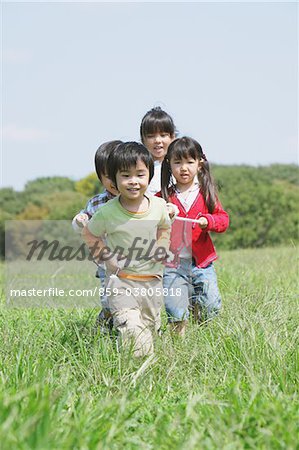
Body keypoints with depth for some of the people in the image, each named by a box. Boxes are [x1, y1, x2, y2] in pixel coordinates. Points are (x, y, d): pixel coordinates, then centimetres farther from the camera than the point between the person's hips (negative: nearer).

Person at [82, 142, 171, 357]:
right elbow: (89, 234, 4)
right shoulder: (107, 212, -13)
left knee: (151, 328, 16)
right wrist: (108, 257, -6)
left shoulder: (159, 205, -3)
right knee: (132, 329, -22)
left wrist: (161, 250, 3)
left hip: (152, 280, 4)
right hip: (122, 281, -4)